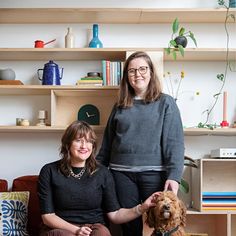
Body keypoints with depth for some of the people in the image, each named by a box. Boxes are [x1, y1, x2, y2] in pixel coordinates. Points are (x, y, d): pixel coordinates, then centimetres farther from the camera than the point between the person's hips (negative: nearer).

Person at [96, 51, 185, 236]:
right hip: (122, 174, 3)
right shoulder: (120, 106, 12)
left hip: (154, 173, -3)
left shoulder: (166, 102, 1)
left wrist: (174, 175, -17)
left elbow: (174, 142, -7)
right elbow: (107, 142, 16)